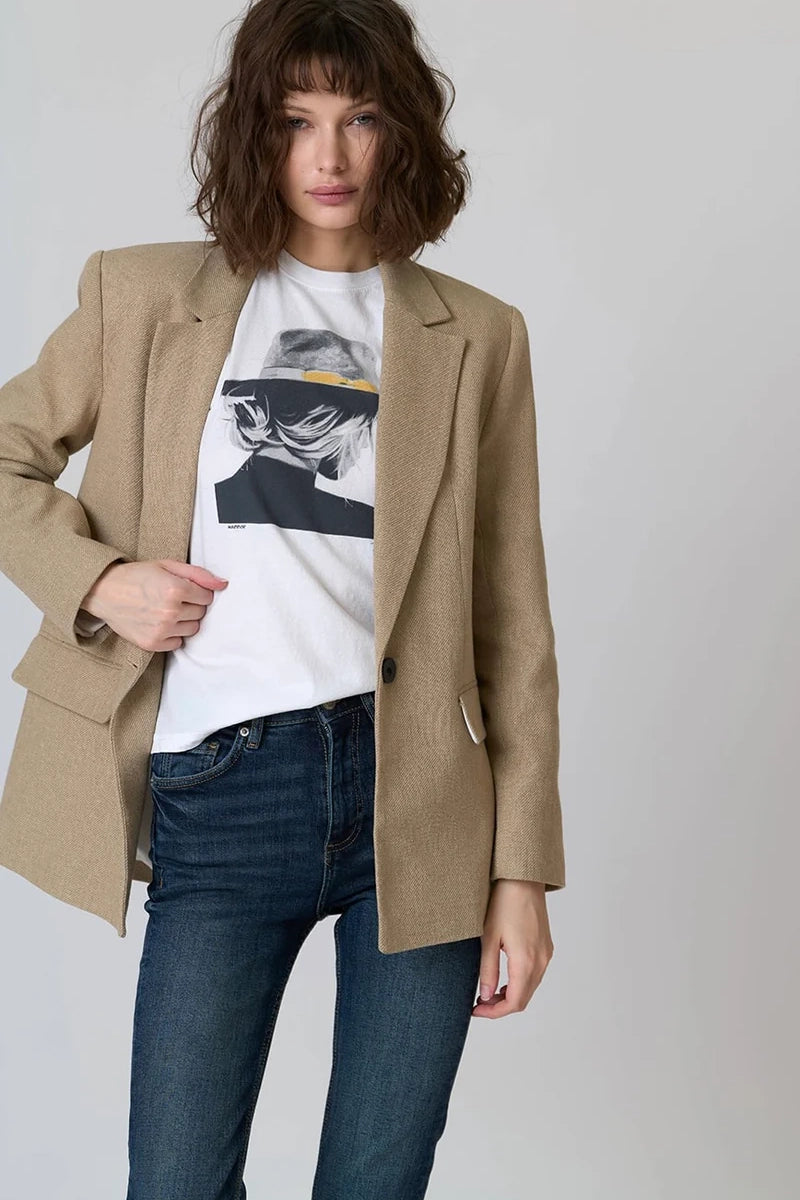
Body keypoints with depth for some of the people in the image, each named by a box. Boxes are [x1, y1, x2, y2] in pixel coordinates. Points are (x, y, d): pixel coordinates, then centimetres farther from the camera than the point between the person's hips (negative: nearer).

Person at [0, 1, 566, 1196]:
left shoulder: (477, 337, 7)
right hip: (217, 797, 0)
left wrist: (524, 870, 1)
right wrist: (98, 579, -4)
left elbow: (515, 621, 5)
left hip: (419, 796, 1)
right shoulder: (144, 295, 6)